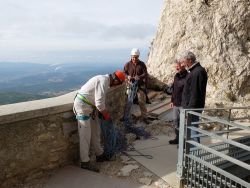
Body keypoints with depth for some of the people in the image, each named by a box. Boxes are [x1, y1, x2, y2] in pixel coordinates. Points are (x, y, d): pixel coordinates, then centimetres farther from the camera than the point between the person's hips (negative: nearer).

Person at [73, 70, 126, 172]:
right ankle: (85, 162, 8)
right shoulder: (103, 82, -23)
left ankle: (99, 154, 30)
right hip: (83, 106, -10)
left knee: (95, 131, 17)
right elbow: (100, 104, -24)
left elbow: (99, 100, 16)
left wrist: (103, 112, 17)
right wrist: (106, 115, -8)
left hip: (90, 106, 10)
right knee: (85, 135, -3)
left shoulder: (104, 79, 8)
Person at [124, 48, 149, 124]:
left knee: (142, 102, 1)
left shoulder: (142, 64, -3)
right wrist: (128, 76, -18)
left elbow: (145, 74, -6)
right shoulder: (127, 64, -3)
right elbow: (124, 73, 4)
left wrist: (139, 77, -26)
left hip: (140, 85, 0)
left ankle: (144, 117, 12)